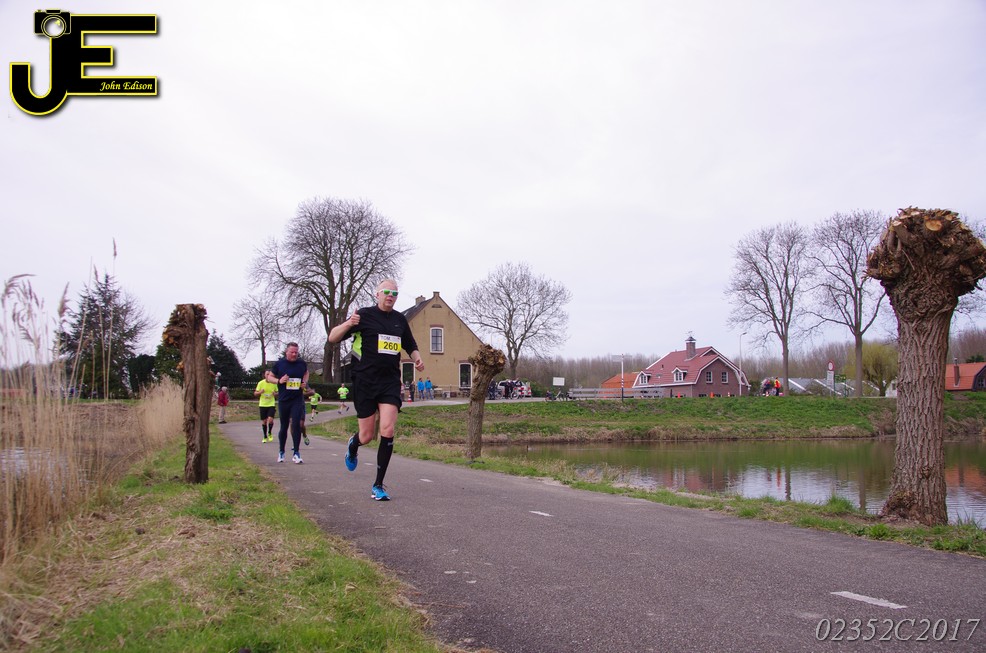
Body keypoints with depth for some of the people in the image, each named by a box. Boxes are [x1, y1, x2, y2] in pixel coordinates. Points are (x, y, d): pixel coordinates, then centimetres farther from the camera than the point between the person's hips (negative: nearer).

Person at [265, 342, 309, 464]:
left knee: (296, 424, -11)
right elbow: (269, 376, 6)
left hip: (297, 399, 0)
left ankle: (296, 453, -5)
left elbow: (306, 373, 22)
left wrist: (305, 382, 3)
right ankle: (281, 452, 27)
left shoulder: (302, 363, 2)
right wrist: (279, 381, -13)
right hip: (283, 400, 0)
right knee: (284, 426, 9)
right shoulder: (279, 364, -2)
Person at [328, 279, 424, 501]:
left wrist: (417, 359, 5)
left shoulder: (400, 319, 11)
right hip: (365, 381, -3)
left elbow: (411, 346, 27)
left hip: (390, 382, 3)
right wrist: (347, 324, -24)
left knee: (387, 431, -12)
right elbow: (332, 338, -4)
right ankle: (353, 445, 43)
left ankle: (378, 486, -2)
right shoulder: (365, 315, -2)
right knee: (367, 436, 3)